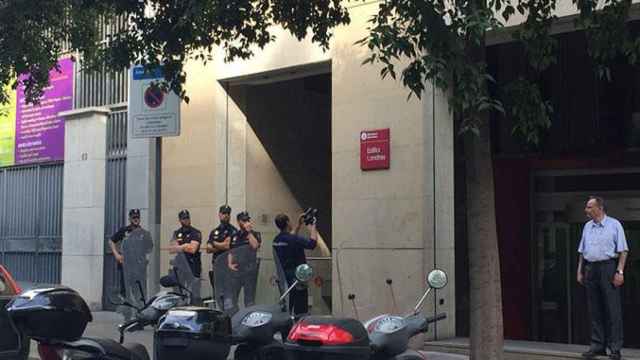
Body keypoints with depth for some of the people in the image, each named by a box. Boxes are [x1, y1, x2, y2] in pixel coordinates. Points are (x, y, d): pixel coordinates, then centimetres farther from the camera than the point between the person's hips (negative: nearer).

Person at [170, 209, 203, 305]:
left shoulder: (196, 233, 0)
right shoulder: (176, 233, 16)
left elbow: (193, 249, -12)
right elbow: (171, 249, 5)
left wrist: (178, 247, -2)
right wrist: (185, 246, -8)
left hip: (193, 267, -4)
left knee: (194, 296, -7)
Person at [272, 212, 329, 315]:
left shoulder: (276, 240, 5)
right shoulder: (293, 239, -21)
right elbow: (312, 243, -24)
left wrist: (299, 225, 23)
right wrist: (313, 227, -10)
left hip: (284, 278, 8)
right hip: (297, 277, -8)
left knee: (286, 310, 16)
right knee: (300, 310, -1)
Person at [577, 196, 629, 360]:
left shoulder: (614, 225, -1)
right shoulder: (587, 226, 14)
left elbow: (622, 250, -5)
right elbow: (582, 251, 18)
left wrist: (619, 271, -13)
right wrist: (580, 271, 12)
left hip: (608, 267, -5)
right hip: (590, 269, 5)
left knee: (612, 309, -4)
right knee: (595, 310, 6)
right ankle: (597, 345, 13)